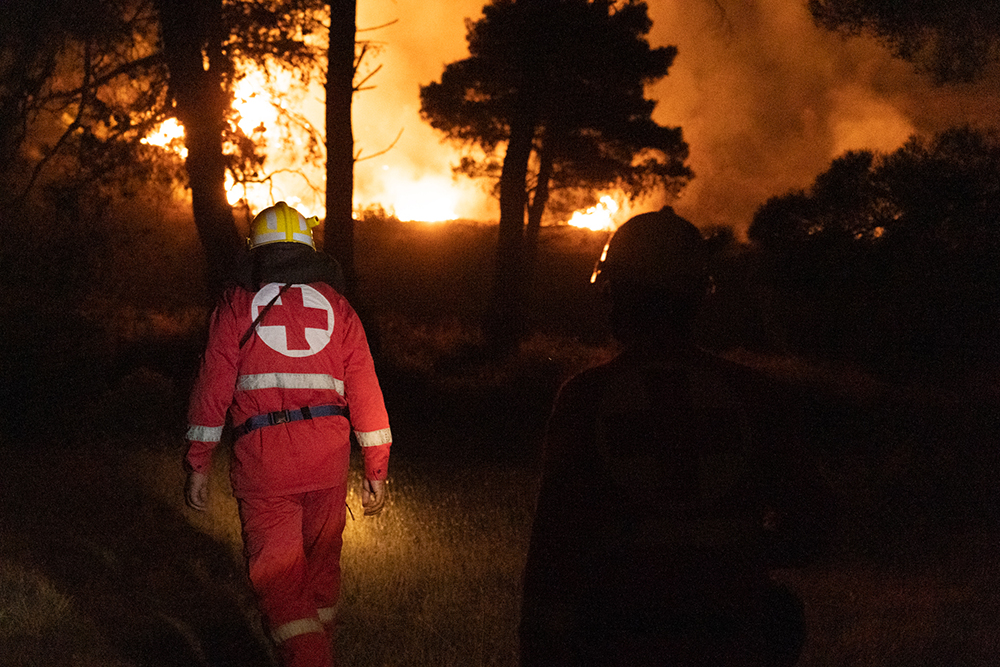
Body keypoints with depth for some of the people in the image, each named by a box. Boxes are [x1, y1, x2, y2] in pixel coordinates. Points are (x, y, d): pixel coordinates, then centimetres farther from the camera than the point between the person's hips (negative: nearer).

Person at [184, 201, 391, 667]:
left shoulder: (238, 304, 7)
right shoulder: (336, 306, 13)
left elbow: (213, 386, 1)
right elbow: (366, 392, 9)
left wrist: (198, 463, 5)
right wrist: (376, 471, 13)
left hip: (263, 459, -3)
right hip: (328, 459, 3)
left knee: (279, 580, 0)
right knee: (321, 563, 20)